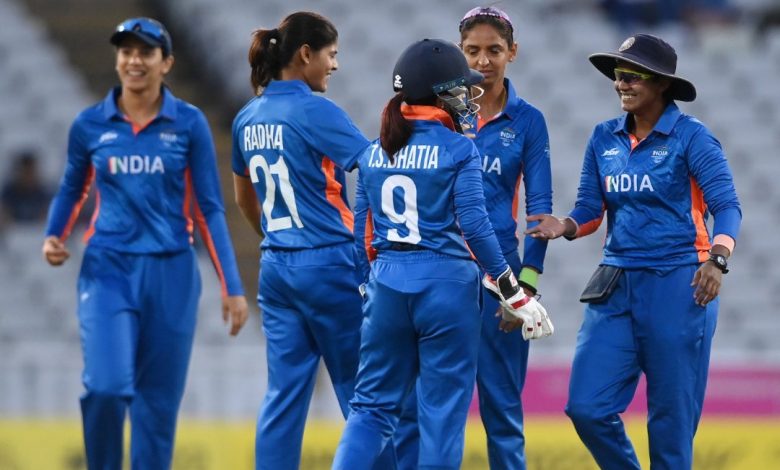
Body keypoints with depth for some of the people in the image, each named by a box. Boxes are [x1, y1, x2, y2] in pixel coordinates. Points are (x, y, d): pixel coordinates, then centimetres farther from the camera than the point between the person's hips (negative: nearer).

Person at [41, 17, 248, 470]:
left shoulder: (189, 123, 0)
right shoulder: (90, 124, 3)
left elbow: (209, 209, 3)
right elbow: (72, 191, 18)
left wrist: (232, 286, -2)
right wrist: (54, 238, -2)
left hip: (171, 274, 0)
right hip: (108, 271, 0)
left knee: (159, 399, 3)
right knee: (106, 386, -18)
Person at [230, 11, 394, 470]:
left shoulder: (247, 119, 9)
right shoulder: (316, 112, -13)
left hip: (276, 269, 7)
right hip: (330, 265, -7)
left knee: (285, 394, 6)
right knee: (363, 392, 2)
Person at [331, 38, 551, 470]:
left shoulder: (375, 151, 8)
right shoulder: (459, 150, -7)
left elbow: (363, 230, 11)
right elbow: (474, 226, -12)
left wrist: (367, 287, 21)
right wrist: (514, 294, -6)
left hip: (387, 284, 5)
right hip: (446, 284, -5)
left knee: (373, 405, 9)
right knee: (443, 410, 3)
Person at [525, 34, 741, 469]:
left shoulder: (691, 136, -5)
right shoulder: (604, 138, 10)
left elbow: (727, 206, -10)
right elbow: (590, 210, 12)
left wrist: (718, 258, -27)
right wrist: (566, 226, -11)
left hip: (677, 286, -5)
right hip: (617, 286, 5)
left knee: (672, 413, -1)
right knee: (587, 406, -3)